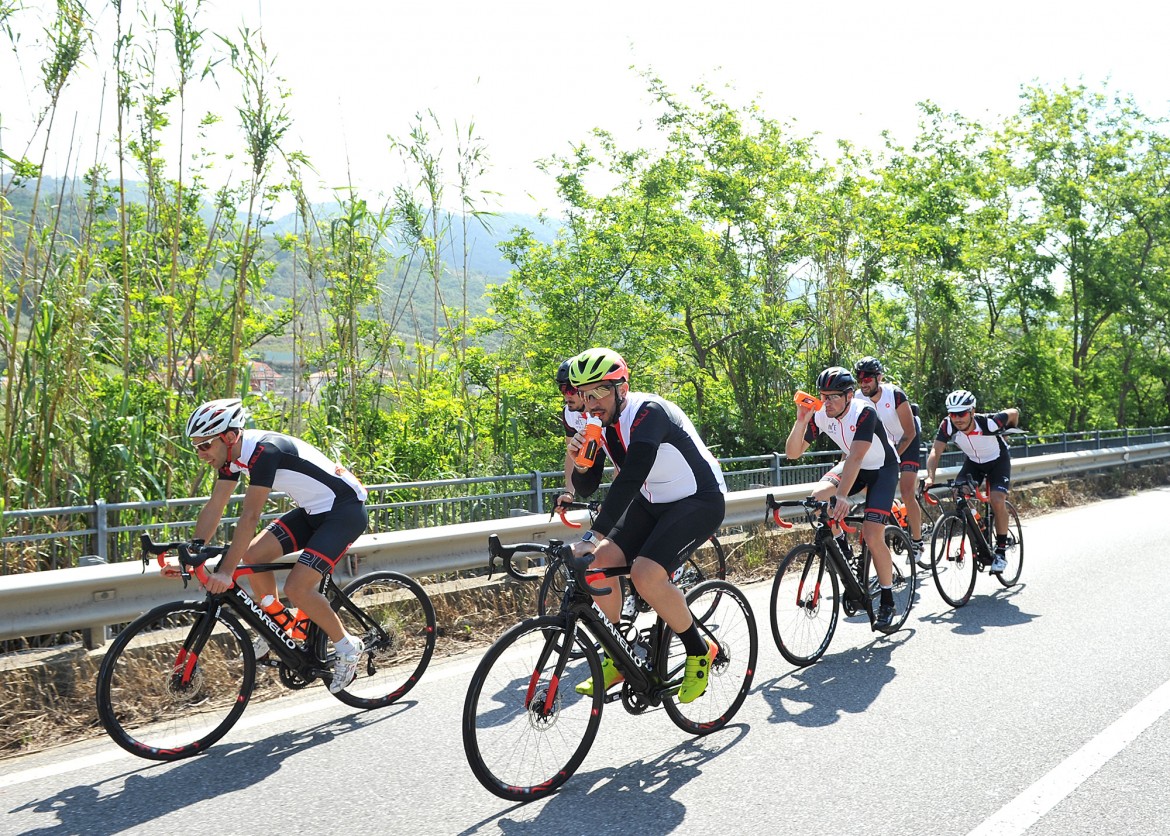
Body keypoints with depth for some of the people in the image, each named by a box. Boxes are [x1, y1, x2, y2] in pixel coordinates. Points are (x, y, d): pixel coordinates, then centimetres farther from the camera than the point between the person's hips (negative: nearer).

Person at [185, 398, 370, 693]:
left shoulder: (263, 450, -27)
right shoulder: (233, 454, 1)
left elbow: (250, 517, -31)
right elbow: (214, 507, 3)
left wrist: (225, 572, -32)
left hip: (345, 510, -9)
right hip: (314, 510, 9)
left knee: (297, 587, -18)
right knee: (254, 555, -3)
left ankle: (347, 648, 3)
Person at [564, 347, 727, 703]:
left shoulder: (647, 413, -26)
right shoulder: (600, 424, -2)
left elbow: (630, 478, -40)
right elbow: (586, 488, 1)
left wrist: (593, 535, -46)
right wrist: (581, 462, -22)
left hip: (699, 501, -8)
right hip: (651, 502, 8)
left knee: (646, 573, -27)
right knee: (600, 561, -12)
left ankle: (700, 652, -2)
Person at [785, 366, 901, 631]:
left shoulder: (864, 413, -32)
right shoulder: (820, 415, -16)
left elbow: (855, 457, -42)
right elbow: (792, 453, -20)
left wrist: (842, 495, -53)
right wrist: (801, 421, -35)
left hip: (882, 468, -5)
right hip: (852, 466, 5)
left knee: (872, 535, -17)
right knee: (819, 496, -23)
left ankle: (887, 603, 1)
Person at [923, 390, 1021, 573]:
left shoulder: (989, 423, -34)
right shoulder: (948, 426, -27)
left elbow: (1014, 412, -15)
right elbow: (935, 452, -32)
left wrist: (1010, 431, 6)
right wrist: (930, 476, -49)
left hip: (998, 461, -3)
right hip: (972, 462, 3)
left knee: (997, 501, -23)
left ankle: (1001, 550, -6)